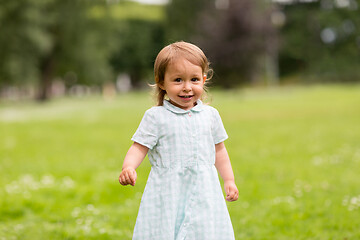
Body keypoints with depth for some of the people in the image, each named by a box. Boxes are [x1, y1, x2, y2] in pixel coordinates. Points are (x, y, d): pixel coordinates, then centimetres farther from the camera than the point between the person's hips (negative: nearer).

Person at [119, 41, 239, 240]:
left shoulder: (210, 115, 9)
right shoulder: (155, 117, -2)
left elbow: (218, 149, 19)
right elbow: (139, 148, -5)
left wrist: (229, 180, 17)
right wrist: (128, 168, -24)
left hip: (203, 193, 3)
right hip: (168, 193, -2)